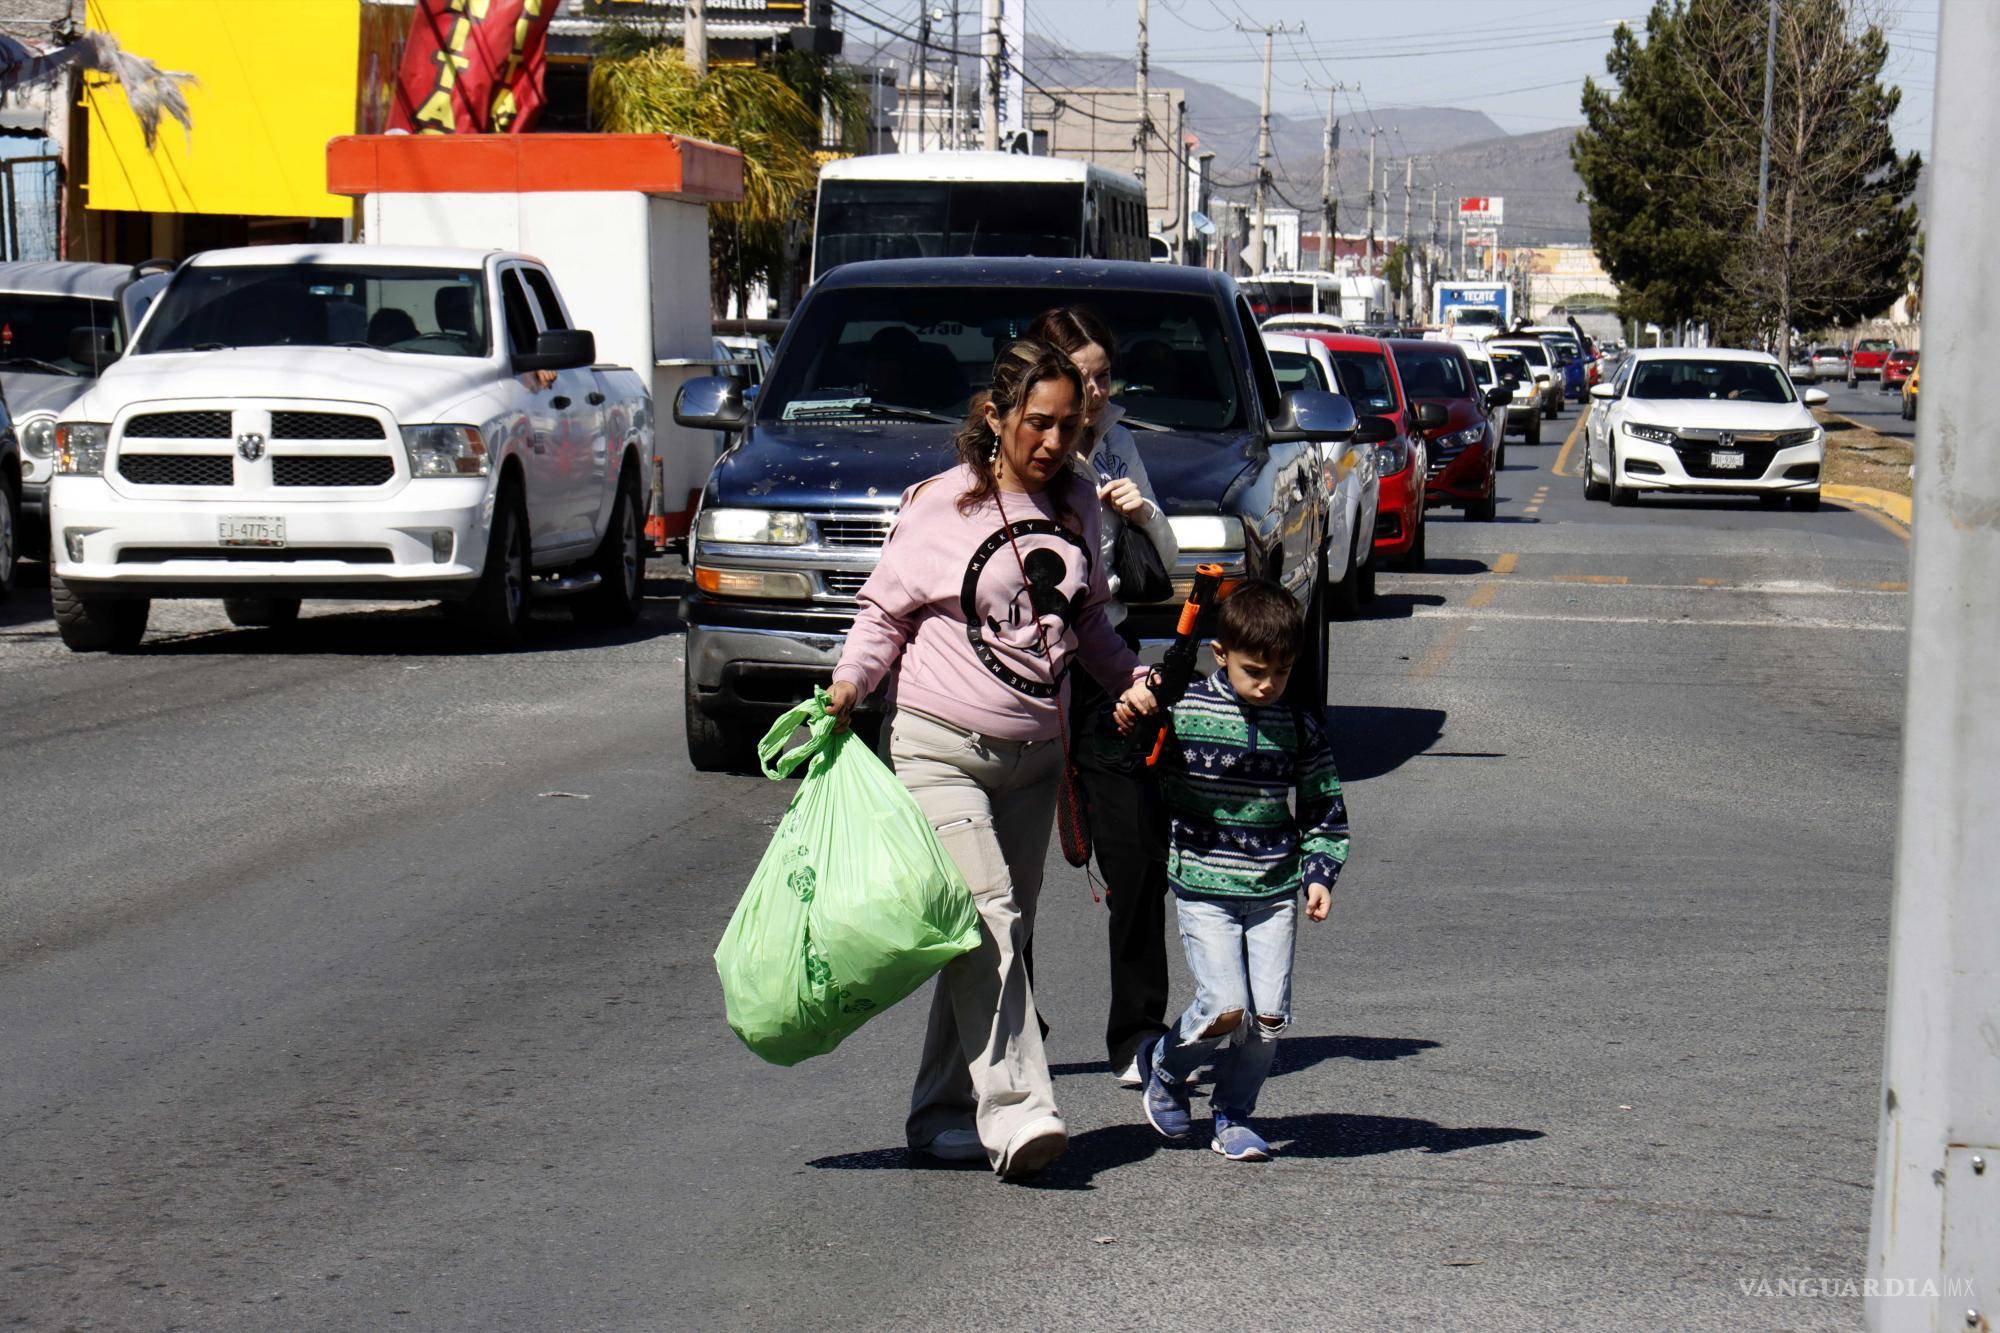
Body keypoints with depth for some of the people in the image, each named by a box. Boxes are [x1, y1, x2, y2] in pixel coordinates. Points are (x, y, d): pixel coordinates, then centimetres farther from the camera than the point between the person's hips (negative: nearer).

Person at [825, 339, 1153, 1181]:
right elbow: (885, 610, 2)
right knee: (985, 922, -18)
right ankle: (1016, 1112, -23)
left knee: (1002, 937, 7)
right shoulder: (938, 507, -6)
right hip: (940, 748, -6)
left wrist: (1132, 678, 9)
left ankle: (943, 1111, 18)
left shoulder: (1075, 506, 10)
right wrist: (851, 680, -14)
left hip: (1034, 756, 6)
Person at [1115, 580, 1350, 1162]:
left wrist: (1319, 874, 1)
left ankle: (1233, 1115, 19)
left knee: (1269, 1016, -4)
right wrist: (1126, 719, -19)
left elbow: (1324, 809, 13)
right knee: (1225, 1009, -13)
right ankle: (1163, 1064, 18)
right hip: (1203, 888, -3)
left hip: (1275, 892, 3)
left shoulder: (1301, 726, 3)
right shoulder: (1181, 710, -5)